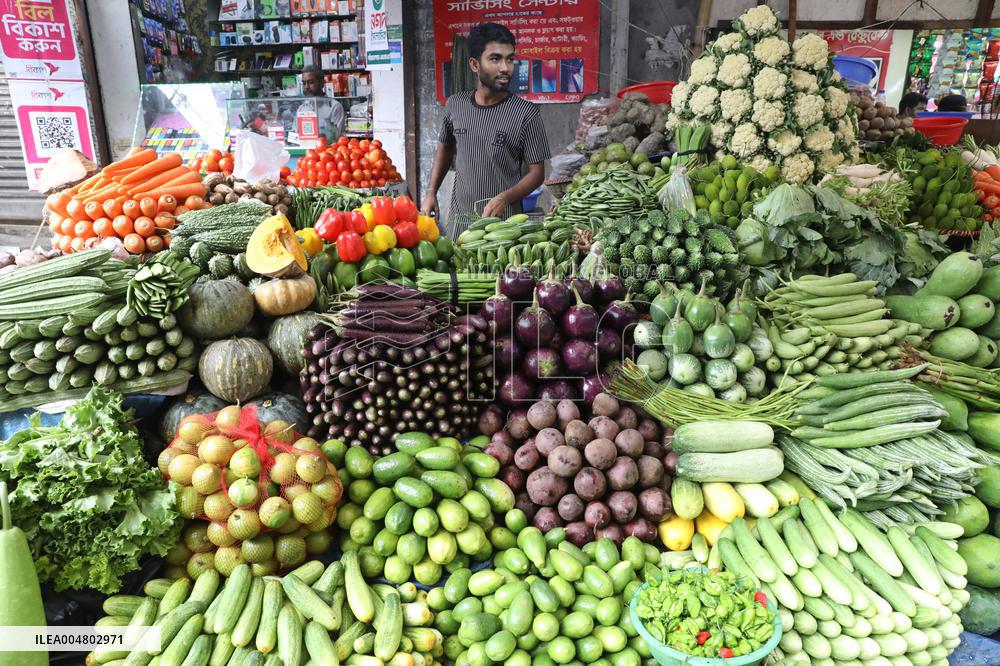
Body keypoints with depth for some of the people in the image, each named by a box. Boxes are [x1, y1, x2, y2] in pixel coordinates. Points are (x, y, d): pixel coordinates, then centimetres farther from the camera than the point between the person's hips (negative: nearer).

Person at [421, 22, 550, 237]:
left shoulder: (526, 114, -9)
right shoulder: (455, 104, 2)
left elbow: (536, 172, -7)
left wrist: (504, 198, -23)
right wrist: (431, 192, 8)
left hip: (503, 222, -3)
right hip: (458, 220, 4)